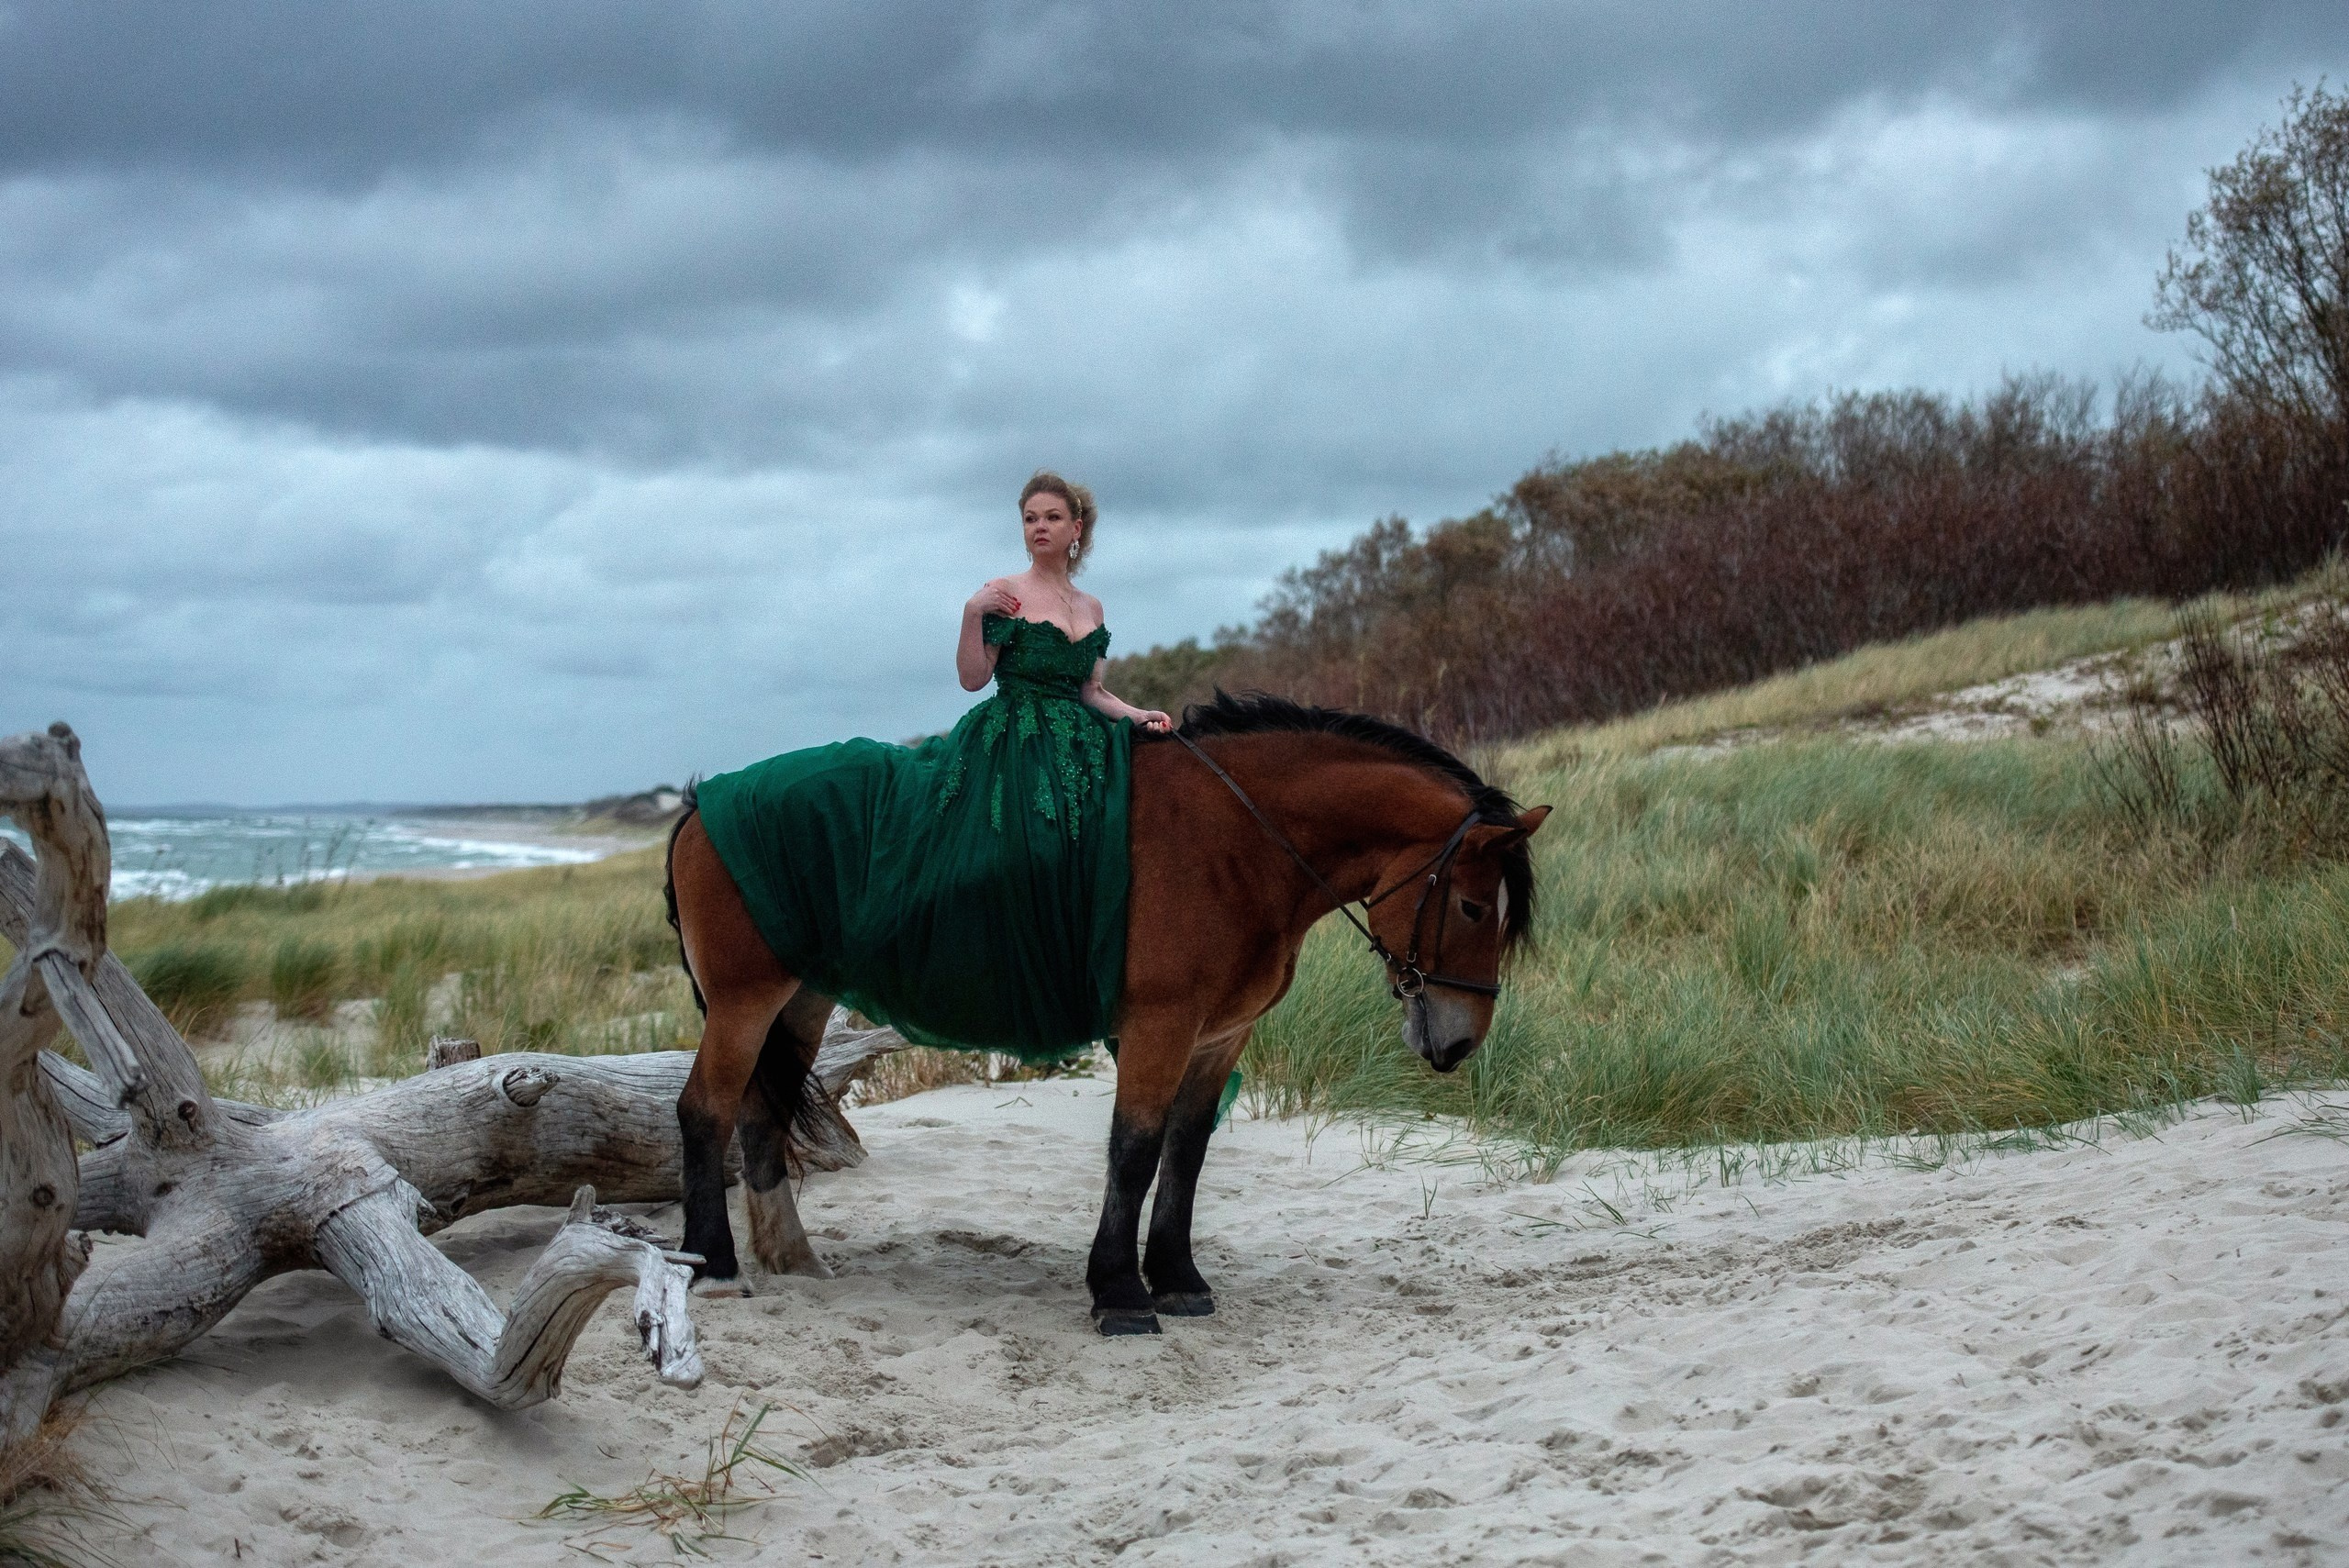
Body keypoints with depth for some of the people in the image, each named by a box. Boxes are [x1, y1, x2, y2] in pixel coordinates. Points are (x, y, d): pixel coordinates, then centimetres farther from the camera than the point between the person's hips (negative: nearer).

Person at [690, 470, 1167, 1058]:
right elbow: (972, 678, -6)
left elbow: (1091, 691, 15)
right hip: (1011, 742, -4)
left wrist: (1137, 716, 0)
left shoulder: (1092, 608, 15)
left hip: (1081, 754, 4)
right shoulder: (1002, 593, 2)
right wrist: (973, 614, -17)